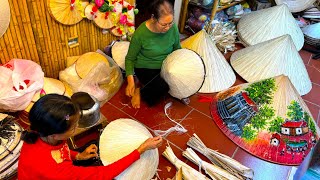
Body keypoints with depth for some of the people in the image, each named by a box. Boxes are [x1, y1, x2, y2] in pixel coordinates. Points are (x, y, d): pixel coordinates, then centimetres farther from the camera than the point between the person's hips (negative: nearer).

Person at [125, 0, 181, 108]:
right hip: (146, 68, -5)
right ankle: (140, 91, 0)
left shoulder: (173, 28, -13)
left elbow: (177, 48, 7)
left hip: (166, 66, 6)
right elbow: (130, 58, -10)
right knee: (162, 86, -32)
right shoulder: (140, 33, -23)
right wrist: (130, 81, -22)